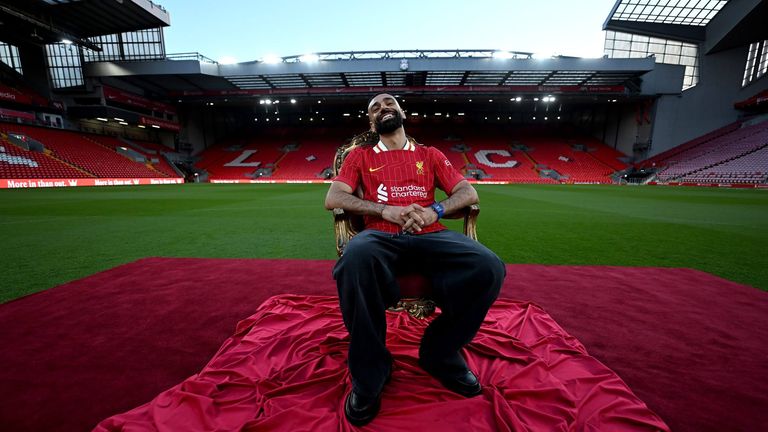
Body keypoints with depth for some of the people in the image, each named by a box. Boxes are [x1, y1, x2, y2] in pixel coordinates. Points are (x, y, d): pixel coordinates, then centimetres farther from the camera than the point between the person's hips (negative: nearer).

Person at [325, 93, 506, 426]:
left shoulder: (430, 155, 23)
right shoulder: (360, 156, 18)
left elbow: (468, 192, 13)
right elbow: (333, 199, 3)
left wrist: (435, 210, -9)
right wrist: (385, 210, -11)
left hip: (429, 234, 2)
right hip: (381, 235, -1)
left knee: (488, 267, -25)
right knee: (355, 258, -38)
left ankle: (440, 353, 1)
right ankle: (370, 373, -13)